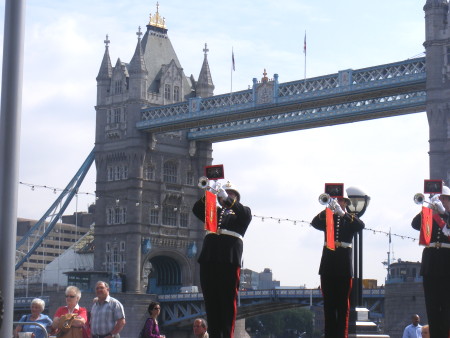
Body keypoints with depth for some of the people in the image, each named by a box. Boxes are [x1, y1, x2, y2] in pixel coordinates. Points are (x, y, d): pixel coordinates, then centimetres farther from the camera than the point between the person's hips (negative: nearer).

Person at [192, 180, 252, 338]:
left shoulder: (242, 211, 20)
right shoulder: (213, 211, 28)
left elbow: (245, 215, -3)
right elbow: (197, 210, 12)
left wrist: (228, 199, -11)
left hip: (229, 260, -3)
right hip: (209, 259, 3)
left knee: (228, 301, -6)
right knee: (211, 301, 0)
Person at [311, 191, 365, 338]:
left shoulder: (350, 219, 9)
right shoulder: (327, 218, 12)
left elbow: (360, 225, -12)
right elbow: (314, 223, -8)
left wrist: (342, 213, -24)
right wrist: (328, 209, -23)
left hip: (344, 266, -1)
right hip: (328, 266, 1)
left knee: (343, 303, -1)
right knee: (329, 303, 3)